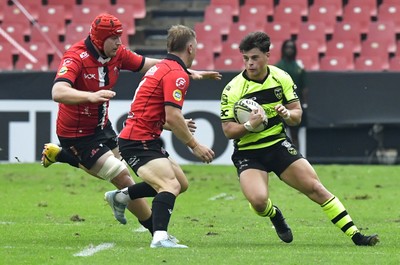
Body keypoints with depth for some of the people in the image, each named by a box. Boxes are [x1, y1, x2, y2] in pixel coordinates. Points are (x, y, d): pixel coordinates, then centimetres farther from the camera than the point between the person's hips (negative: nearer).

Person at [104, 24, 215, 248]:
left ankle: (121, 196, 29)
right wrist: (195, 145, -13)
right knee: (171, 186, -24)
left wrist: (179, 127, 36)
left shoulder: (163, 68, 17)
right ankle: (160, 238, -38)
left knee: (179, 181, 19)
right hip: (139, 142, -10)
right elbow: (172, 117, -22)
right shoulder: (177, 74, -15)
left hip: (146, 139, 10)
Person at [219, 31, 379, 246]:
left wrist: (287, 114, -18)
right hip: (247, 153, -3)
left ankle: (356, 235, -1)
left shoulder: (281, 78, -1)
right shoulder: (233, 90, -12)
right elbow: (228, 131, -10)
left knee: (315, 188, -7)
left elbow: (297, 115, 6)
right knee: (258, 200, -26)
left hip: (278, 145, 3)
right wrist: (250, 125, -30)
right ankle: (275, 216, 12)